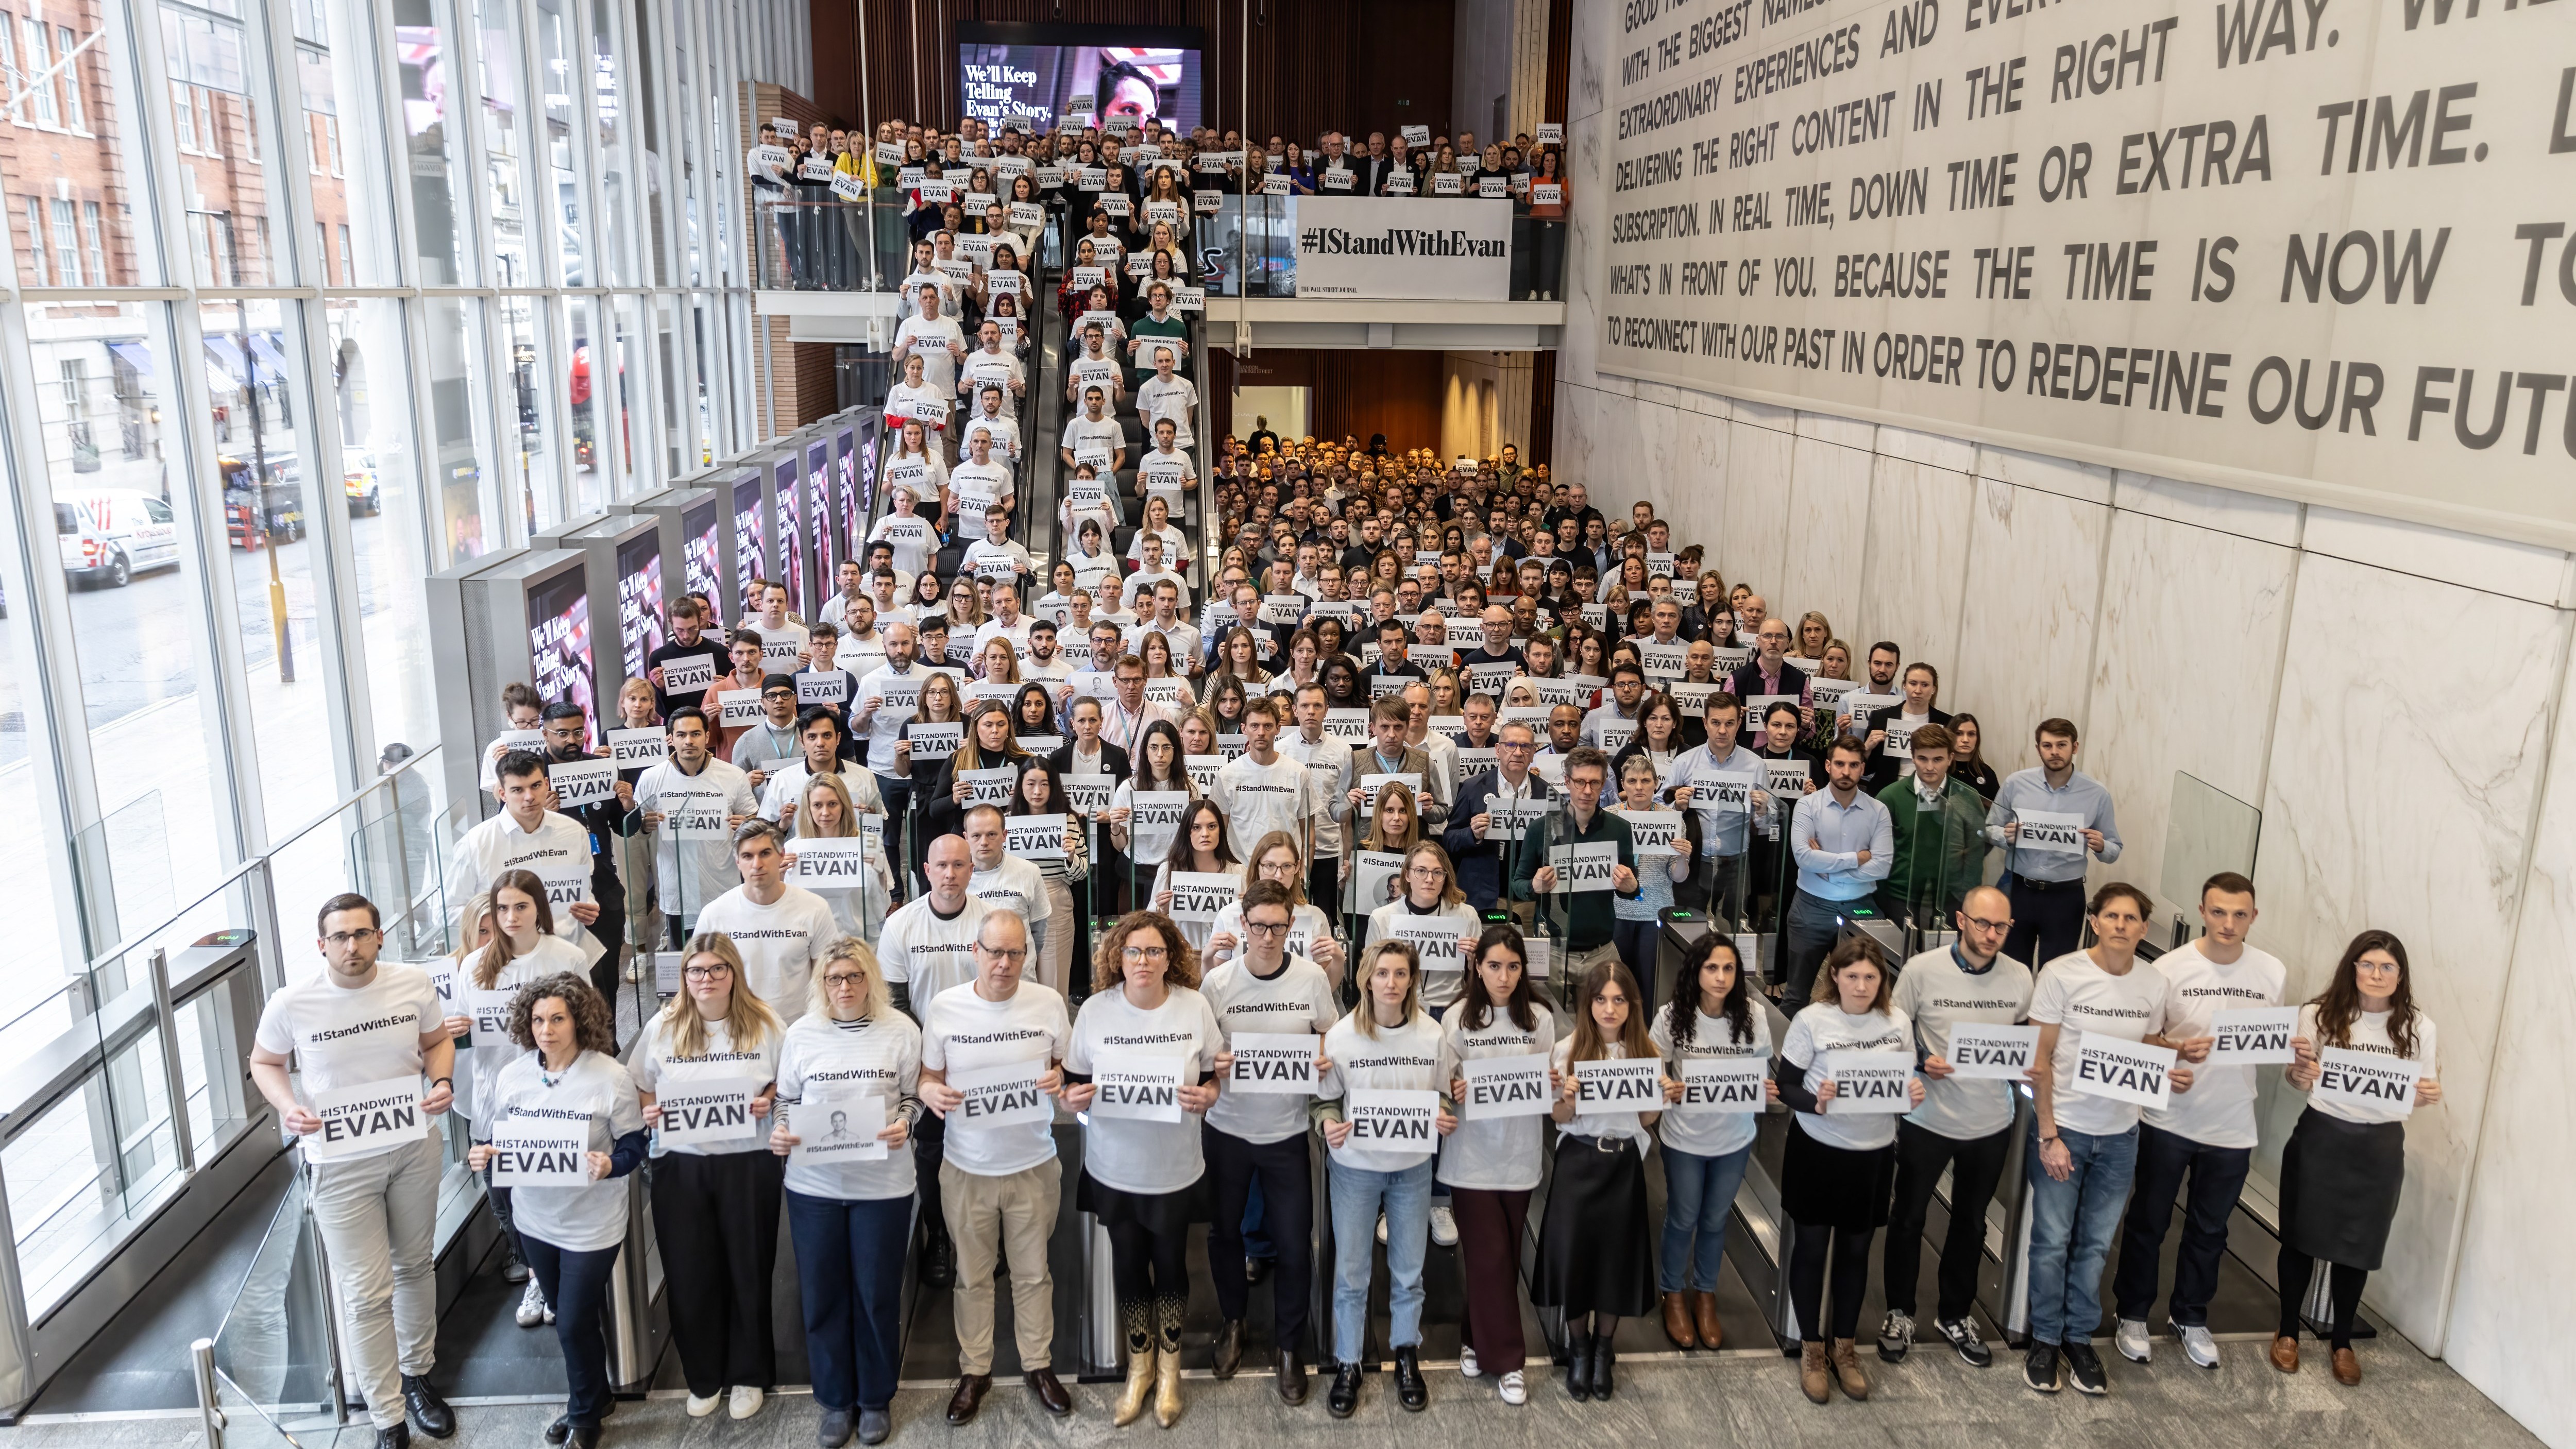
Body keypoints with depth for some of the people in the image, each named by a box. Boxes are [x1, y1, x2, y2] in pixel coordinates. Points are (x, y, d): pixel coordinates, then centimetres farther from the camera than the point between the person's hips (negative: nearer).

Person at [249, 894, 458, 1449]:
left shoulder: (413, 984, -10)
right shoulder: (291, 1004, -15)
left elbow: (438, 1039, 7)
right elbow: (264, 1062, 2)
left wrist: (443, 1081, -13)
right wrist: (288, 1109, -16)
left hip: (415, 1147, 3)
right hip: (340, 1161, -3)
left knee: (416, 1264, 21)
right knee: (366, 1293, 1)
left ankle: (416, 1375, 44)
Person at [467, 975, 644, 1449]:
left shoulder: (611, 1077, -16)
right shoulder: (512, 1076, -3)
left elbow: (634, 1146, -11)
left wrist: (610, 1166, -31)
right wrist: (482, 1156, -14)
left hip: (592, 1222, -5)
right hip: (536, 1218, 5)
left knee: (575, 1323, 1)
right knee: (567, 1317, 19)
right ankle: (595, 1396, 41)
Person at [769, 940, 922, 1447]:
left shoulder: (901, 1030, -4)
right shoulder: (802, 1033, 0)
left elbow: (915, 1096, 4)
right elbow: (787, 1100, 8)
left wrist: (903, 1126, -15)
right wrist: (779, 1132, -11)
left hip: (883, 1185, -1)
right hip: (813, 1185, 2)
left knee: (877, 1294, 9)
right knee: (823, 1294, 10)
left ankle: (876, 1398, 28)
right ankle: (837, 1400, 27)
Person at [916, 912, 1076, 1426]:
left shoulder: (1048, 1003, -6)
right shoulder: (943, 1008, -8)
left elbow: (1067, 1065, 6)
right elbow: (928, 1076, 2)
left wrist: (1059, 1079, -16)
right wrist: (930, 1092, -21)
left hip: (1033, 1164, 0)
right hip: (967, 1167, 0)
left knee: (1033, 1272, 14)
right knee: (973, 1276, 13)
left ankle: (1038, 1365, 32)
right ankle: (974, 1372, 30)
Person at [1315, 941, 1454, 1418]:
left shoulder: (1432, 1034, -6)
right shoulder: (1341, 1035, -11)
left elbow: (1442, 1095, 8)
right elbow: (1326, 1099, -2)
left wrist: (1445, 1117, -13)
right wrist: (1329, 1125, -22)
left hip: (1412, 1167, 2)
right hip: (1355, 1166, -1)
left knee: (1409, 1271, 14)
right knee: (1351, 1273, 7)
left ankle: (1407, 1357, 35)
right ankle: (1347, 1365, 24)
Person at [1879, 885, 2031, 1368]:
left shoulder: (2020, 977, -6)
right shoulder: (1922, 969, -15)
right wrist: (1921, 1062, -23)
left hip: (1990, 1126, 3)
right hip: (1928, 1120, -3)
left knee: (1971, 1222, 19)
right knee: (1908, 1218, 12)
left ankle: (1955, 1314, 38)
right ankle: (1899, 1313, 32)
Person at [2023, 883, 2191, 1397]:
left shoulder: (2156, 984, -1)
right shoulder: (2061, 974, -12)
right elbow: (2040, 1057, -10)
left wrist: (2171, 1075, -11)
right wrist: (2048, 1136, -14)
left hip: (2119, 1133, 3)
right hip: (2063, 1126, -3)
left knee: (2096, 1244, 12)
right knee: (2052, 1240, 3)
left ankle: (2080, 1337, 28)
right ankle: (2046, 1339, 20)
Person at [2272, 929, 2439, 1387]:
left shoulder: (2417, 1027, -1)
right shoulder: (2320, 1014, -8)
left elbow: (2419, 1094, 5)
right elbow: (2295, 1077, -7)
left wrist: (2431, 1096, -18)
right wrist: (2297, 1073, -30)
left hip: (2380, 1148, 2)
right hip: (2321, 1139, -1)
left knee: (2357, 1247, 11)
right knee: (2301, 1237, 9)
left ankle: (2341, 1341, 31)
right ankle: (2288, 1332, 27)